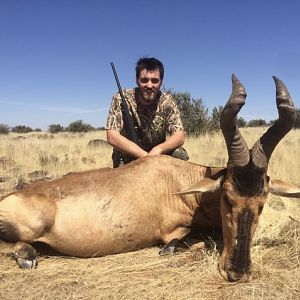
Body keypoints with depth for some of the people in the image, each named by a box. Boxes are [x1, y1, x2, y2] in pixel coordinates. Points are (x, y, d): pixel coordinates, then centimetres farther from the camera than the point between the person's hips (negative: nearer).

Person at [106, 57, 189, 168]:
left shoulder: (167, 101, -10)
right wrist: (145, 156, -29)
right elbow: (112, 136, -23)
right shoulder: (121, 99, -16)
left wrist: (158, 149, -36)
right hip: (126, 163, -1)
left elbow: (179, 137, -15)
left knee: (180, 155, -24)